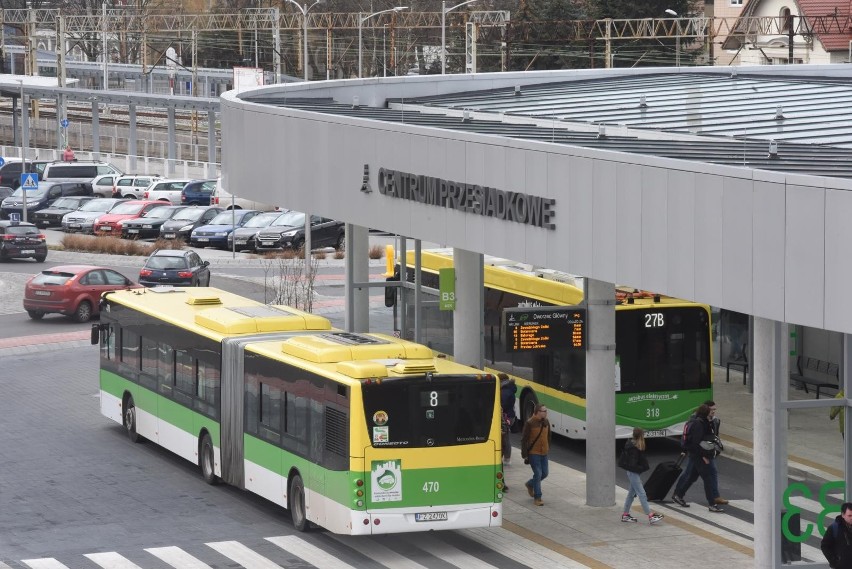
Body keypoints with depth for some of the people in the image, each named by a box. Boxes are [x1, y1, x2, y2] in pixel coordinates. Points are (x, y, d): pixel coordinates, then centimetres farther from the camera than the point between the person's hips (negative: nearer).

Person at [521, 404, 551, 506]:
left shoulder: (546, 422, 5)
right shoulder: (530, 423, -15)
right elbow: (524, 439, -11)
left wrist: (548, 448, 18)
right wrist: (524, 454, -13)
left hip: (544, 453, 7)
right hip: (533, 453, -7)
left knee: (544, 473, 11)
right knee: (538, 474, -9)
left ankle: (530, 484, 38)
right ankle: (537, 498, -1)